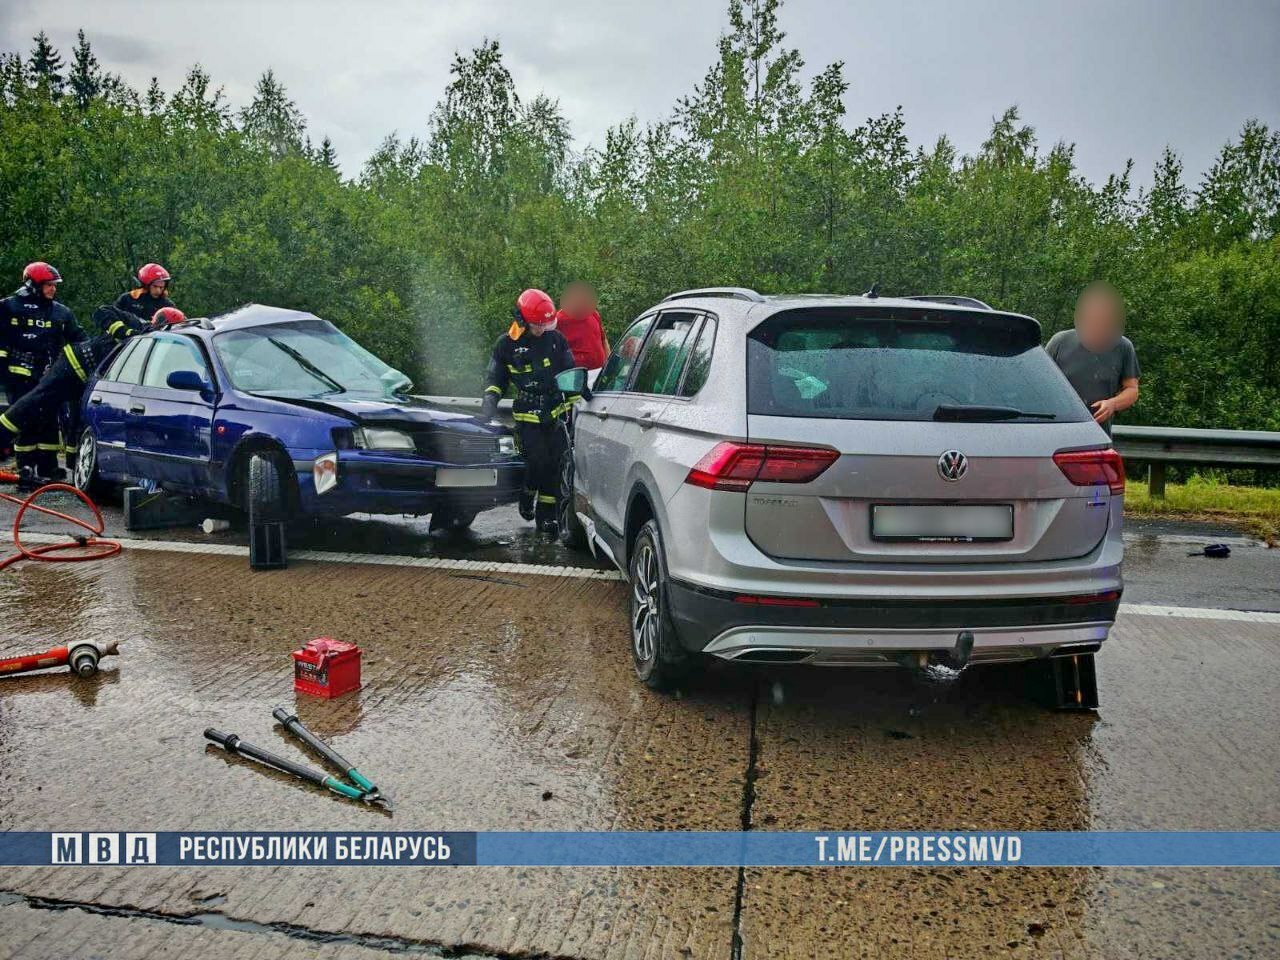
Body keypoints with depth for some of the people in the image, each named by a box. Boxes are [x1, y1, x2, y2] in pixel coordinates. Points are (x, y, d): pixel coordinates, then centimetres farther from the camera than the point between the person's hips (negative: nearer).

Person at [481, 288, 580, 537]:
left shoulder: (555, 339, 6)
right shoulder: (506, 345, 1)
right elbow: (495, 377, 11)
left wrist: (576, 403, 9)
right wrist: (490, 398, -6)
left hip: (557, 414, 2)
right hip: (528, 418, -2)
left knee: (554, 466, 0)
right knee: (538, 463, -14)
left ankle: (548, 516, 10)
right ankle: (527, 496, 16)